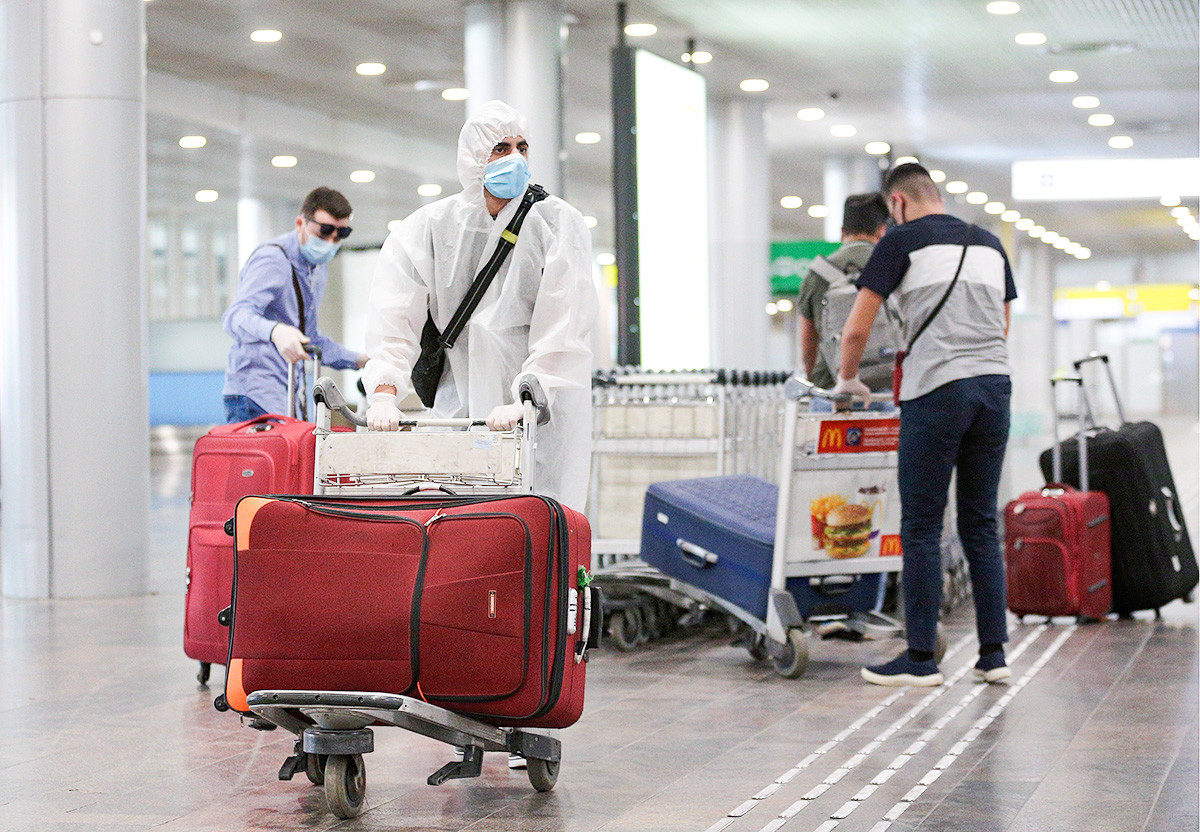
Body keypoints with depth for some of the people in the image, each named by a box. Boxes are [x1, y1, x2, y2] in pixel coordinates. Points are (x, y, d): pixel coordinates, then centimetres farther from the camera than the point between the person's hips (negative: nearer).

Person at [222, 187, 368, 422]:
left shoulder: (319, 268, 18)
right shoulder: (272, 259, -12)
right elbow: (236, 316, -29)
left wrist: (358, 360, 23)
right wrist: (275, 331, -48)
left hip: (287, 396, 9)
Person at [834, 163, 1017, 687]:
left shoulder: (902, 241, 1)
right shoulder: (988, 244, 18)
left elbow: (857, 330, -1)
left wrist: (847, 379, 17)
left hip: (936, 391, -6)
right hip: (995, 387, 6)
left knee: (922, 528, 0)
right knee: (980, 525, 11)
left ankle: (921, 658, 2)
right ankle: (993, 653, 10)